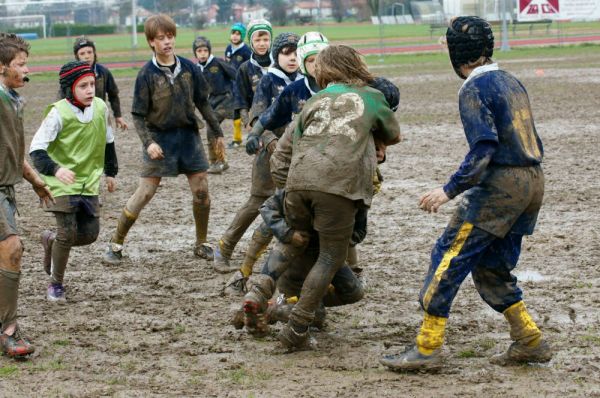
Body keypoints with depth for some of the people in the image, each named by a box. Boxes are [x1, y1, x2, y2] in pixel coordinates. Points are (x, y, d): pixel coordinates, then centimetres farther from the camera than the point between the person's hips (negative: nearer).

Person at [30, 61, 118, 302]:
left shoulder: (101, 108, -2)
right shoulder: (58, 113, -18)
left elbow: (108, 141, 16)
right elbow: (36, 149, -21)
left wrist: (110, 172, 21)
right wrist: (55, 169, -37)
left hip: (89, 183, 5)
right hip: (62, 183, -5)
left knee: (90, 235, 4)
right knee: (68, 233, -11)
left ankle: (51, 241, 35)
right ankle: (56, 284, 10)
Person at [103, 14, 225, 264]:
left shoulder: (189, 68, 0)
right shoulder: (147, 74, -9)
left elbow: (203, 103, 10)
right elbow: (138, 115, -8)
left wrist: (217, 132, 13)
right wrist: (148, 142, -20)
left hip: (188, 135, 4)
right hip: (160, 138, -3)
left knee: (201, 191, 3)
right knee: (144, 194, -5)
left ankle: (201, 244, 19)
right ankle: (116, 243, 5)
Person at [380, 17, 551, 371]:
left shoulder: (474, 89, -9)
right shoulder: (512, 82, 17)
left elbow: (484, 148, -20)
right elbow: (535, 143, 19)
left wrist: (450, 190, -19)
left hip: (501, 182, -9)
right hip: (534, 181, 9)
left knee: (450, 254, -5)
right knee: (491, 266, 18)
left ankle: (428, 347, -8)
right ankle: (530, 341, 17)